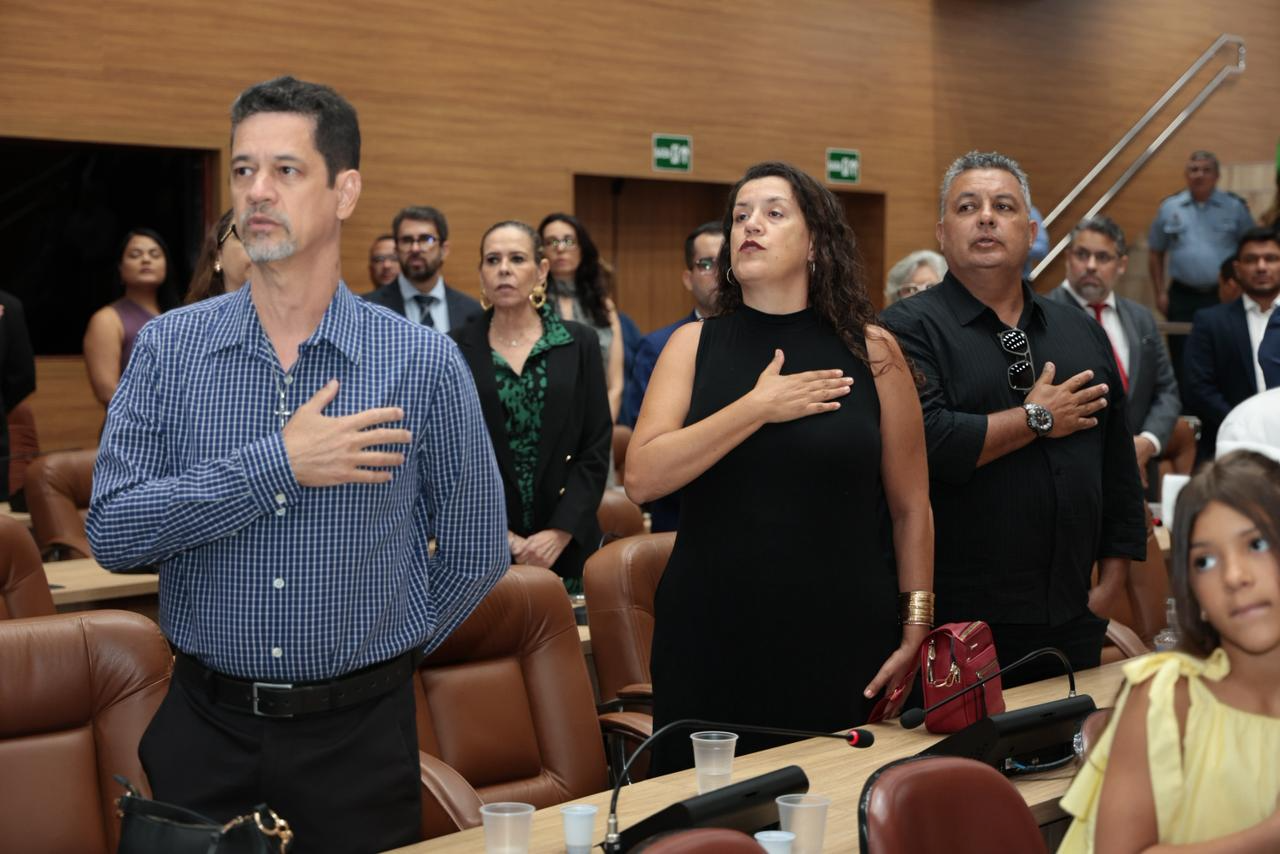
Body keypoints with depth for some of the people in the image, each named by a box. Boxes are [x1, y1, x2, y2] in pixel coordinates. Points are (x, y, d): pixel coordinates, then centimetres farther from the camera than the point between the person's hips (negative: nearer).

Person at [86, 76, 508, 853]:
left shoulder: (424, 362, -6)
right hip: (205, 732, 1)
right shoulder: (170, 348, -2)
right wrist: (276, 465, -19)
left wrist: (376, 651, 6)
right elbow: (112, 532, -11)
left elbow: (476, 554, 3)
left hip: (359, 737, -1)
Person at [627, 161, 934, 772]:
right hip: (712, 641, 1)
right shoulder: (694, 345, 5)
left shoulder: (871, 352, 3)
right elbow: (641, 479, -8)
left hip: (844, 640, 0)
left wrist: (916, 630, 0)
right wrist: (757, 407, -12)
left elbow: (911, 508, 5)